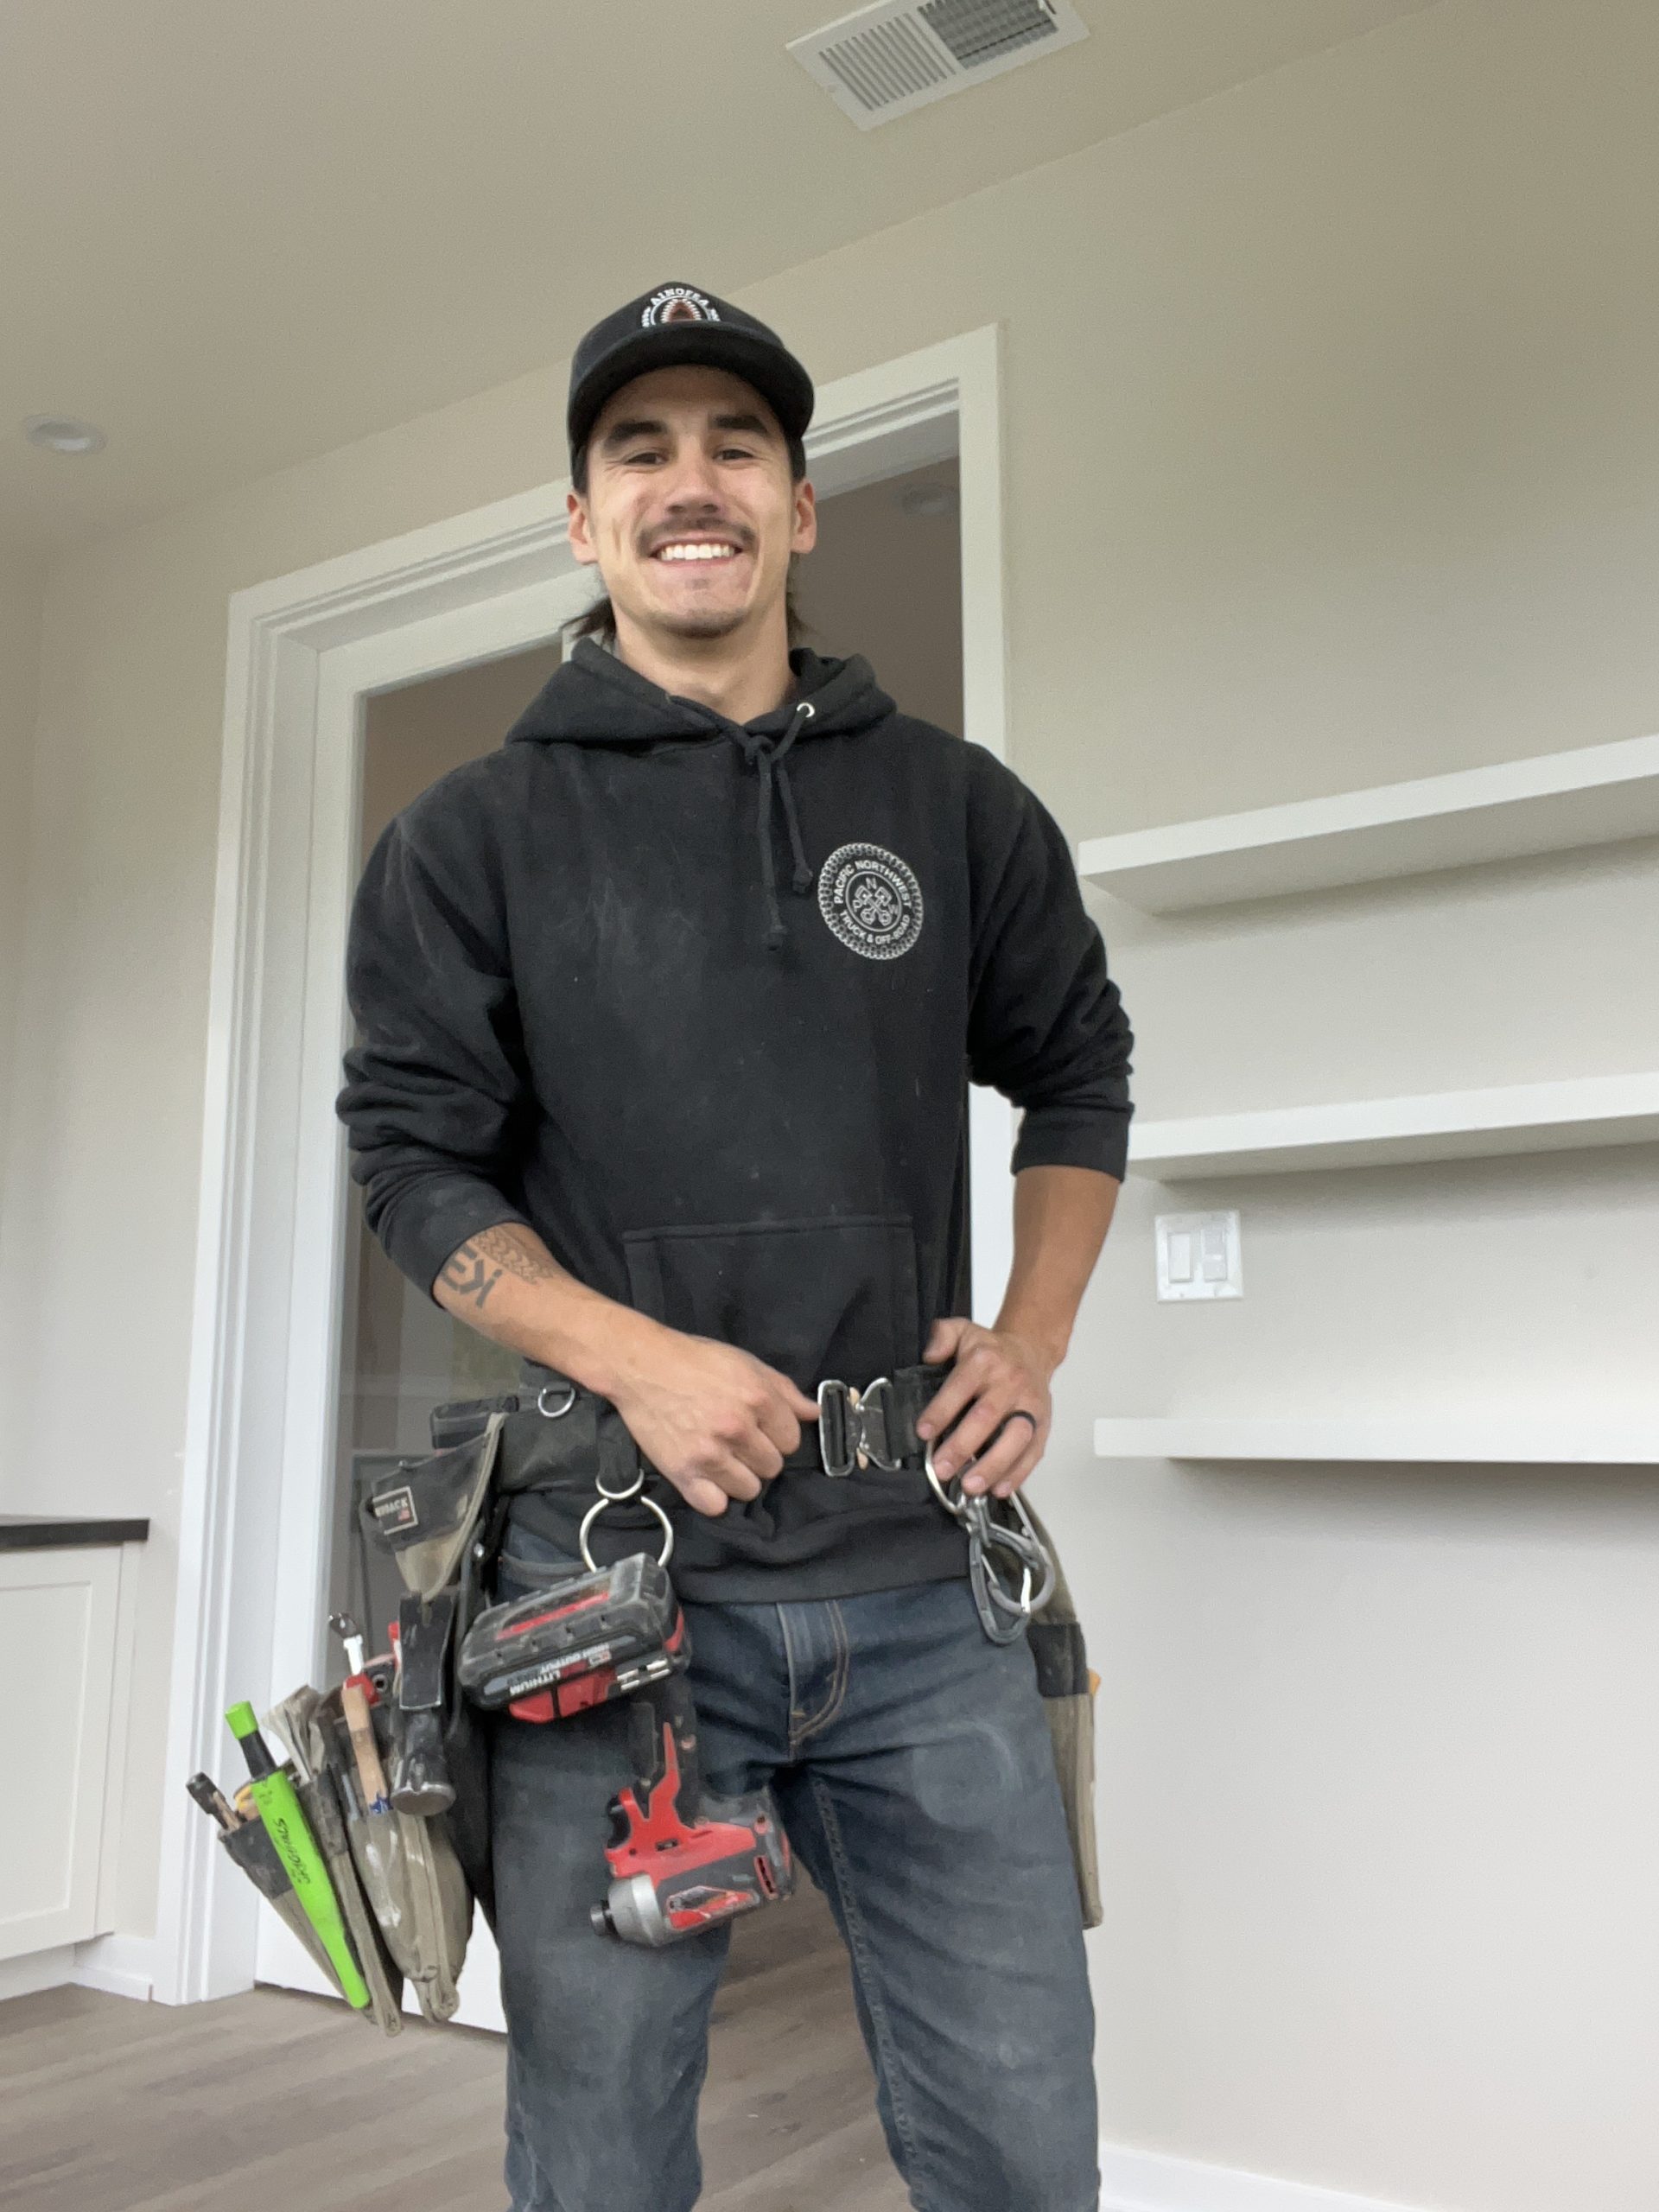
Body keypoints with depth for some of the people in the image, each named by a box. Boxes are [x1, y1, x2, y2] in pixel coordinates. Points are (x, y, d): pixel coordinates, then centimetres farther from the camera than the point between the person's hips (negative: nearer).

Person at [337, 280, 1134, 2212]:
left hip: (923, 1571, 2)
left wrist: (1033, 1344, 5)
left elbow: (1076, 1067, 19)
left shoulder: (960, 806, 10)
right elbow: (417, 1160, 2)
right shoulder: (476, 836, 5)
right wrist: (636, 1356, -14)